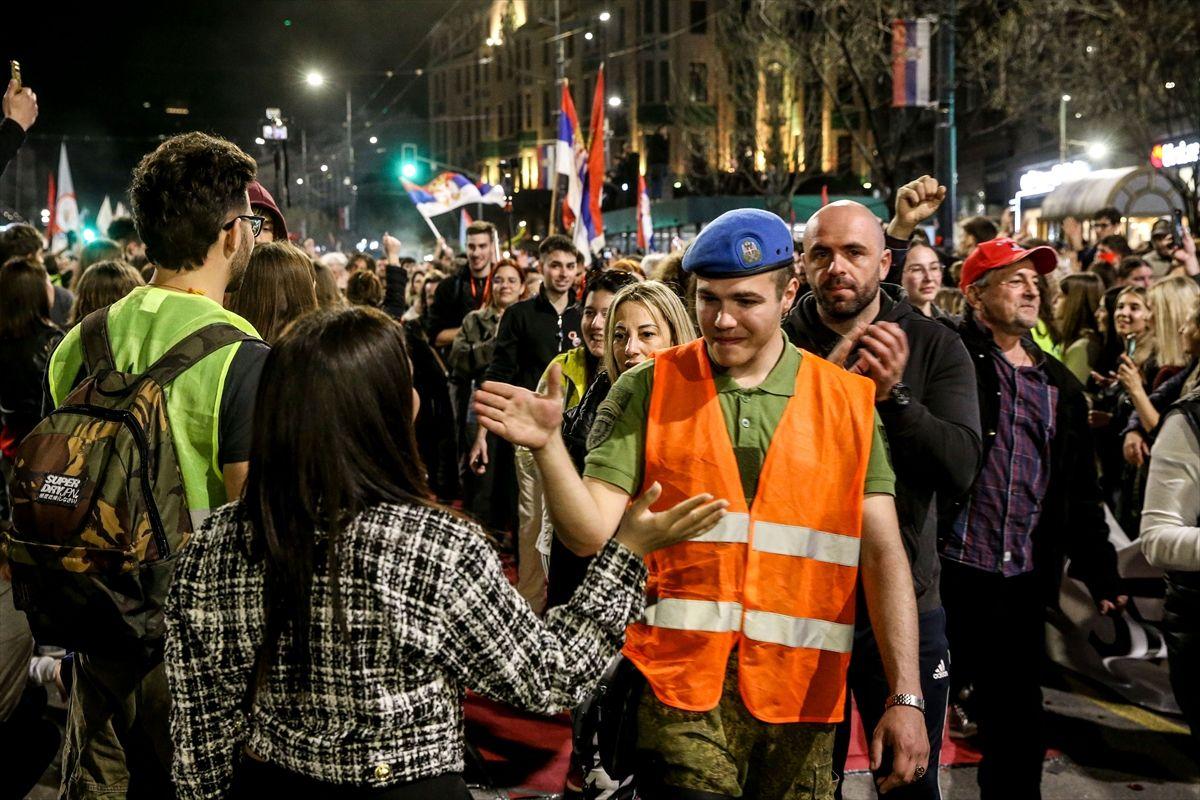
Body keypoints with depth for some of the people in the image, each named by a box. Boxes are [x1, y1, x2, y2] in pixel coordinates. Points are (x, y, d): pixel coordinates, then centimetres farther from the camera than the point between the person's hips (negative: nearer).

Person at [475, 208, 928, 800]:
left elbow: (882, 554, 1)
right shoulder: (649, 389, 2)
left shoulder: (850, 402, 4)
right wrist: (548, 446, -20)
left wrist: (906, 697, -5)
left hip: (800, 692, 2)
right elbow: (591, 534, -3)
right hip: (680, 688, -1)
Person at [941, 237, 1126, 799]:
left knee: (1016, 721, 14)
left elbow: (1080, 491, 18)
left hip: (1023, 583, 5)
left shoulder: (1059, 386, 15)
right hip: (949, 571, -5)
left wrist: (1101, 573, 16)